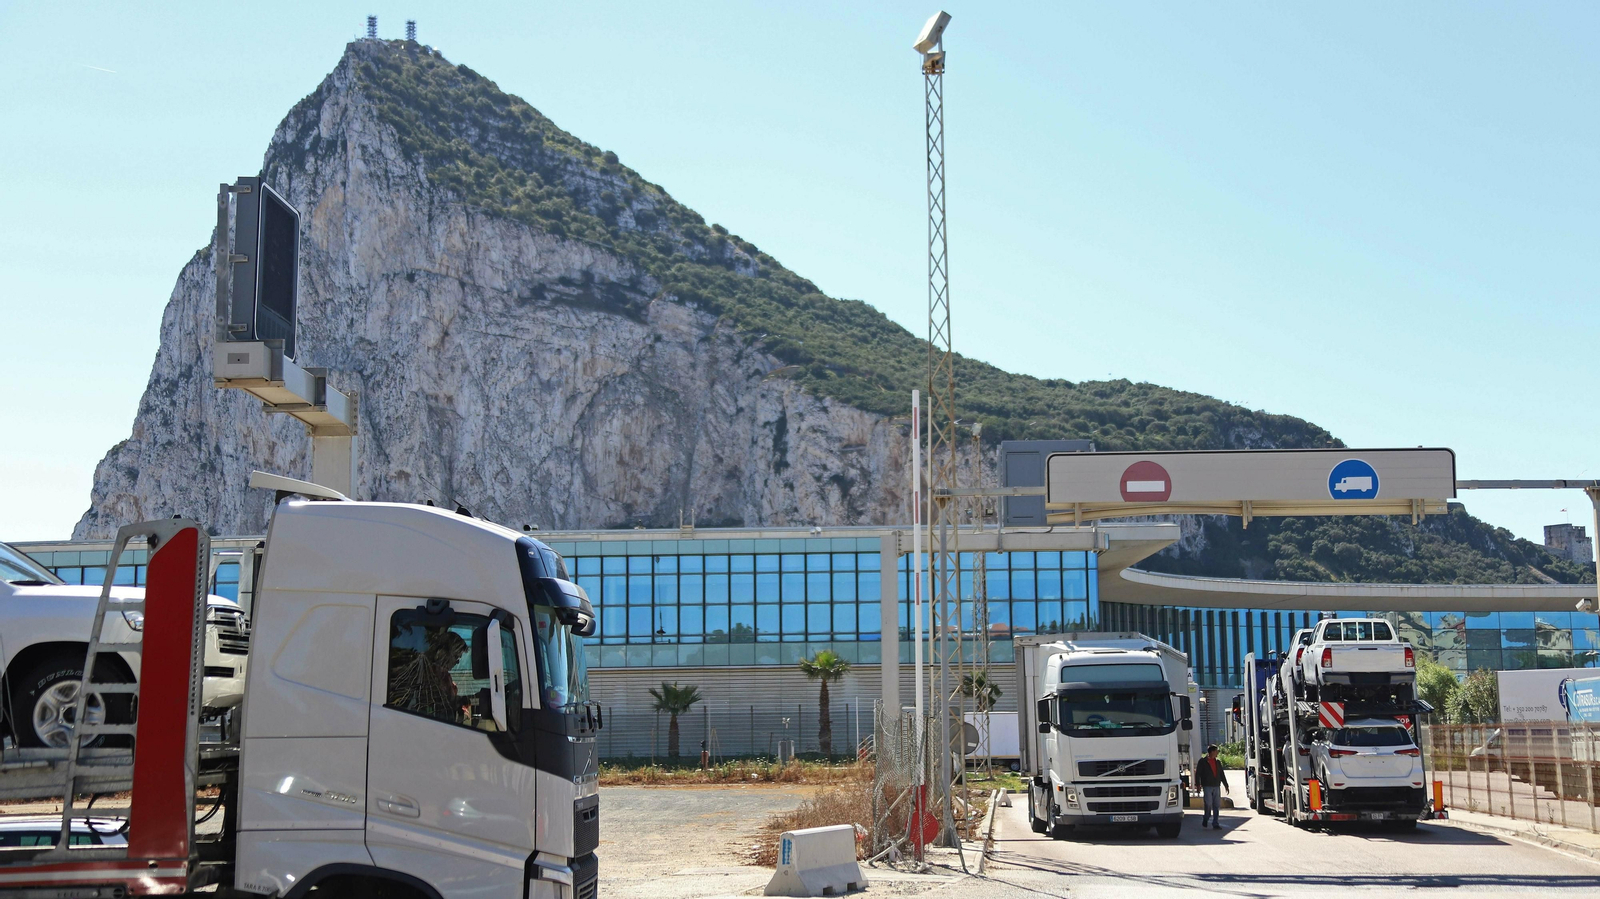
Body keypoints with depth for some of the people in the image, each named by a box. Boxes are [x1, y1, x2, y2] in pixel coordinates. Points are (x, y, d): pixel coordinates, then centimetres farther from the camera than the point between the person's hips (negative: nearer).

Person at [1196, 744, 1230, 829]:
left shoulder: (1218, 762, 15)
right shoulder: (1203, 761, 0)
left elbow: (1222, 774, 20)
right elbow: (1197, 774, -2)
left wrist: (1225, 785, 16)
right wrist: (1198, 785, -9)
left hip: (1216, 786, 5)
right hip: (1207, 786, -5)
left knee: (1217, 806, 2)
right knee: (1208, 804, -10)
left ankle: (1215, 823, 7)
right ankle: (1205, 819, 12)